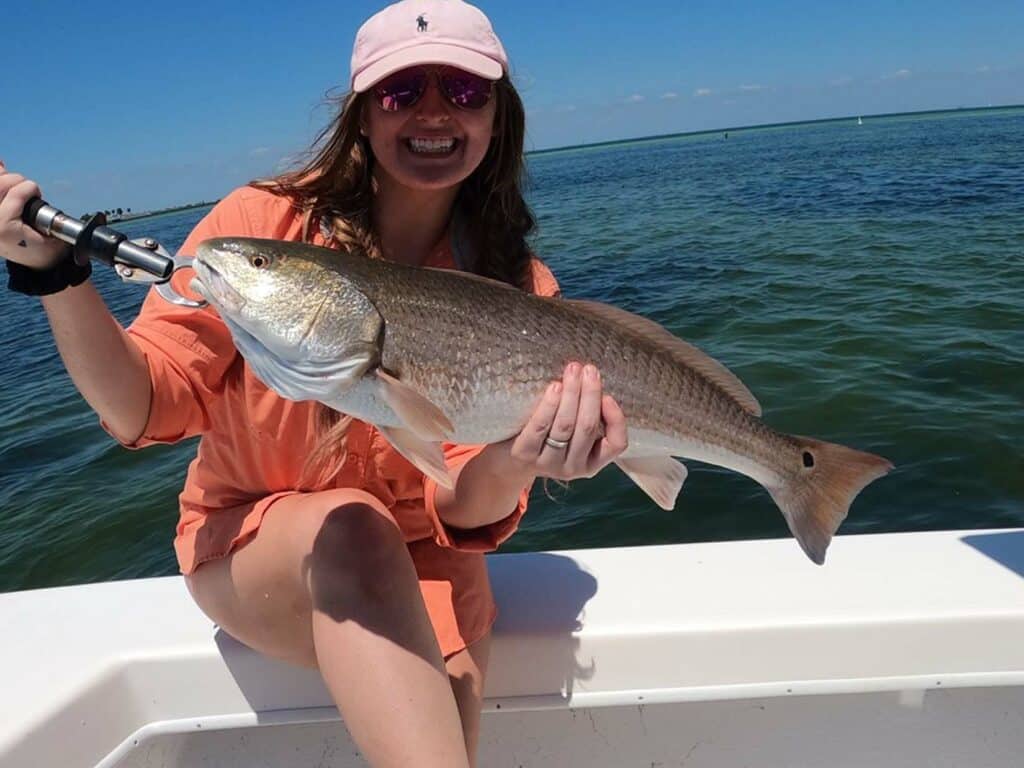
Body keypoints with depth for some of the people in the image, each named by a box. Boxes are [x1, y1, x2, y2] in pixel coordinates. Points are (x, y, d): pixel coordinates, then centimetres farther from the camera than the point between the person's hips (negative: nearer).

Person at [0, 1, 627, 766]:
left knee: (442, 696, -23)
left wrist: (515, 465, -37)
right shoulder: (264, 221, -12)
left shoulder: (516, 287, -9)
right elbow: (145, 407, -13)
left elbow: (464, 507, -15)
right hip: (247, 539, -1)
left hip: (414, 559, 2)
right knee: (352, 527, -32)